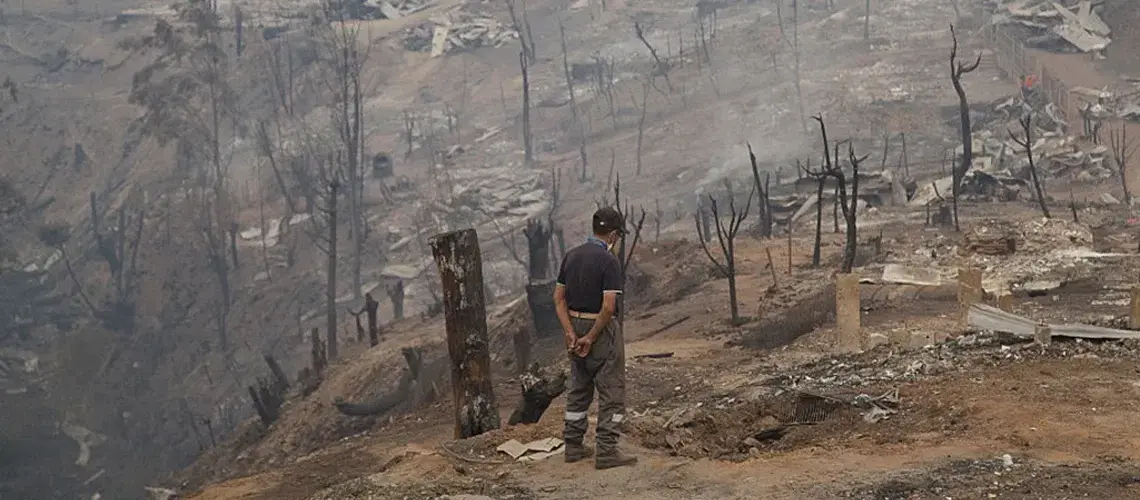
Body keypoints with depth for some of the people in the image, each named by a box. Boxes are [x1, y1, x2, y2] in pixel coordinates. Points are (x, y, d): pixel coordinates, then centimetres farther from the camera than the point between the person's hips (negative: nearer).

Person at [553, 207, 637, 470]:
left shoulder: (572, 255, 5)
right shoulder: (609, 261, -17)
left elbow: (559, 297, 3)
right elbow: (608, 307, -24)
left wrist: (570, 333, -3)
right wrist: (591, 338, -15)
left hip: (576, 327, 7)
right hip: (601, 329, -7)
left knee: (579, 389, 17)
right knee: (612, 392, 1)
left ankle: (573, 446, 22)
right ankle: (606, 452, 1)